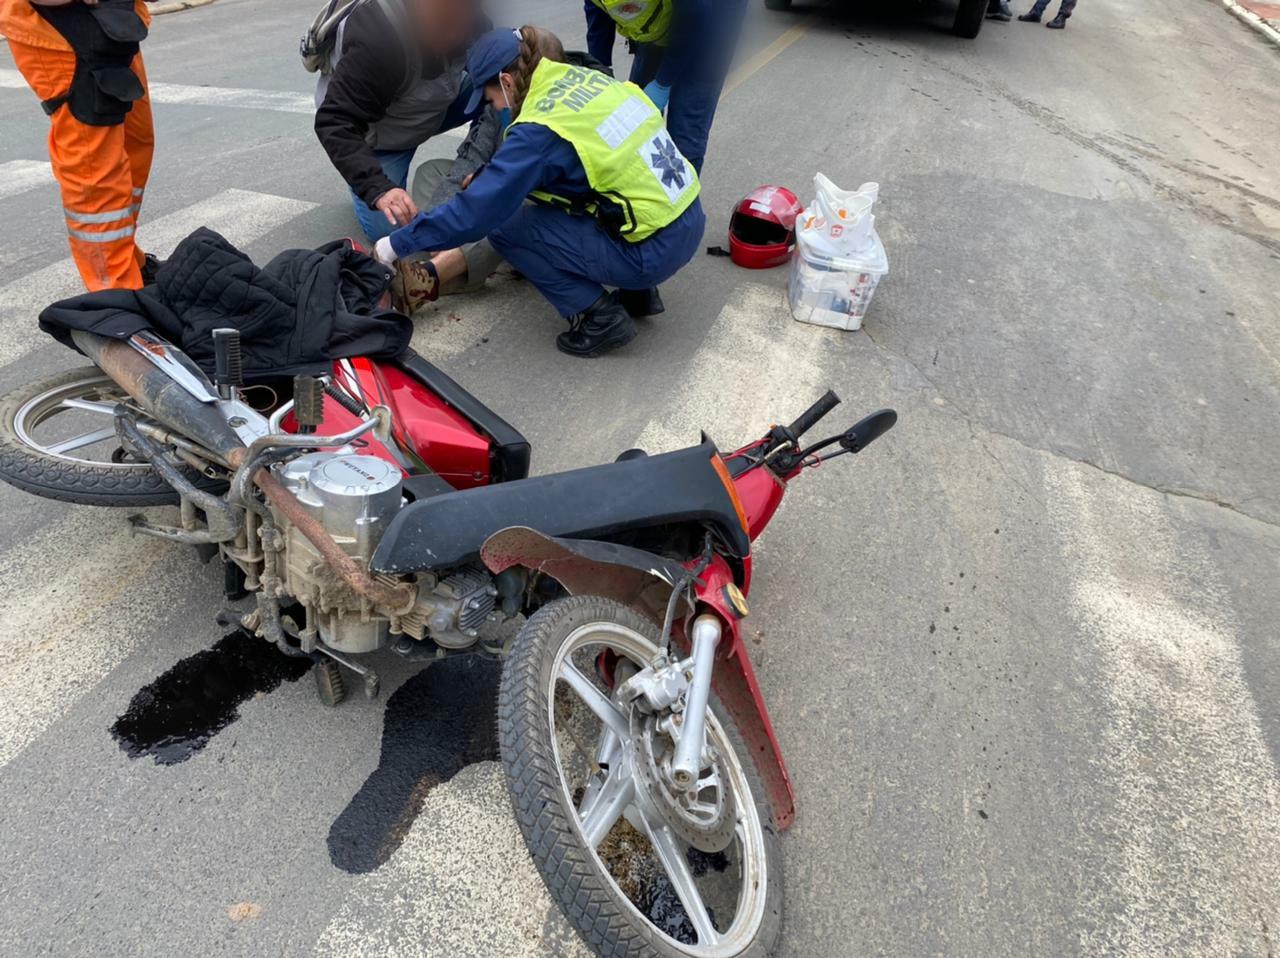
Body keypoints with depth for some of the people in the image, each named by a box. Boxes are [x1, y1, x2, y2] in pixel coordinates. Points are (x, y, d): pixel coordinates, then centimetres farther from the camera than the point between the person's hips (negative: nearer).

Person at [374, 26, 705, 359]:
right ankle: (636, 291, 20)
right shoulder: (585, 77, 9)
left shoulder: (540, 130, -14)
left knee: (505, 227, 1)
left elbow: (476, 210, -12)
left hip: (654, 250, -8)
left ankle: (600, 317, 1)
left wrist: (397, 244, -1)